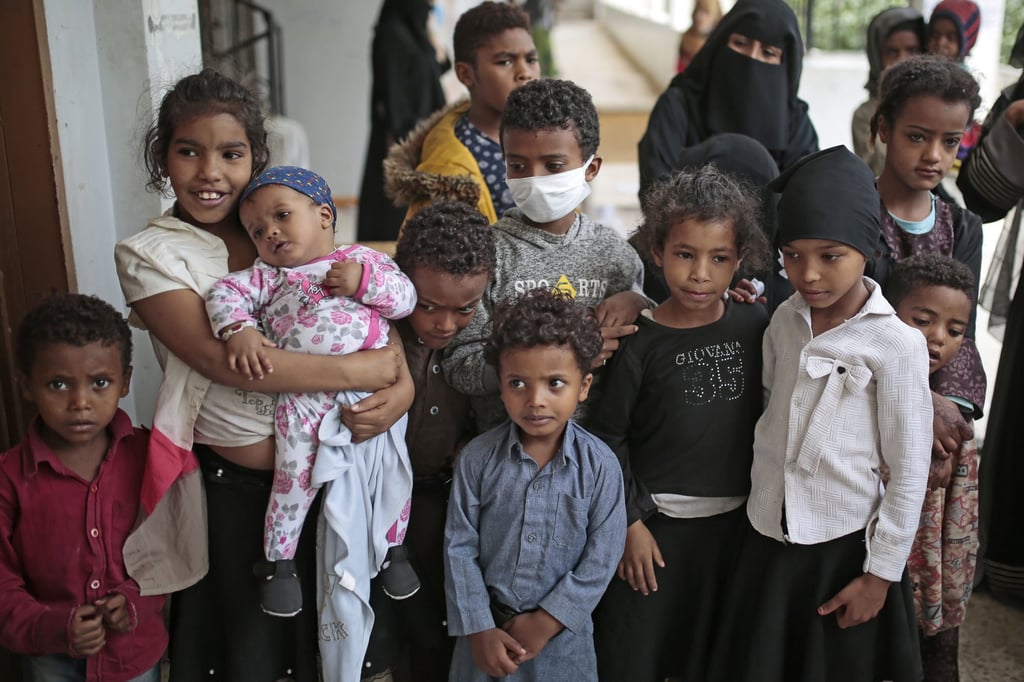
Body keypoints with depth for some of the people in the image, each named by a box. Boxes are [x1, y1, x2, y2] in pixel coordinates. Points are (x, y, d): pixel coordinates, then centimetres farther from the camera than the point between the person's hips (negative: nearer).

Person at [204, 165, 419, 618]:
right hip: (303, 399, -1)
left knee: (391, 471, 9)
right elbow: (224, 293, -2)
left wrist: (365, 280, -14)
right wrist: (239, 330, -19)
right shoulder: (269, 276, 9)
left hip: (372, 392, 1)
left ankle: (392, 548, 32)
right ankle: (278, 560, 23)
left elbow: (406, 297, 1)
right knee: (295, 478, 2)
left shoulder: (363, 258, 8)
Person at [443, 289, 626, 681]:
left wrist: (546, 622, -12)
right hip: (487, 626, 1)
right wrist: (479, 630, -9)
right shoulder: (477, 459, -10)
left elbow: (601, 558, -10)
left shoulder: (600, 465, -12)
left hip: (561, 633, -1)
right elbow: (459, 547, -7)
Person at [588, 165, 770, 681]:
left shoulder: (754, 324, -4)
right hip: (657, 521, -3)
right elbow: (609, 436, -8)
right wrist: (630, 522, -8)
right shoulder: (640, 341, -14)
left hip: (734, 519, 3)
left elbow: (763, 415, 7)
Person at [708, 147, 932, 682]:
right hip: (767, 536, 4)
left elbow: (909, 470, -10)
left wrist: (881, 574, -7)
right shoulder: (783, 320, -1)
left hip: (843, 546, -4)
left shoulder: (897, 344, -15)